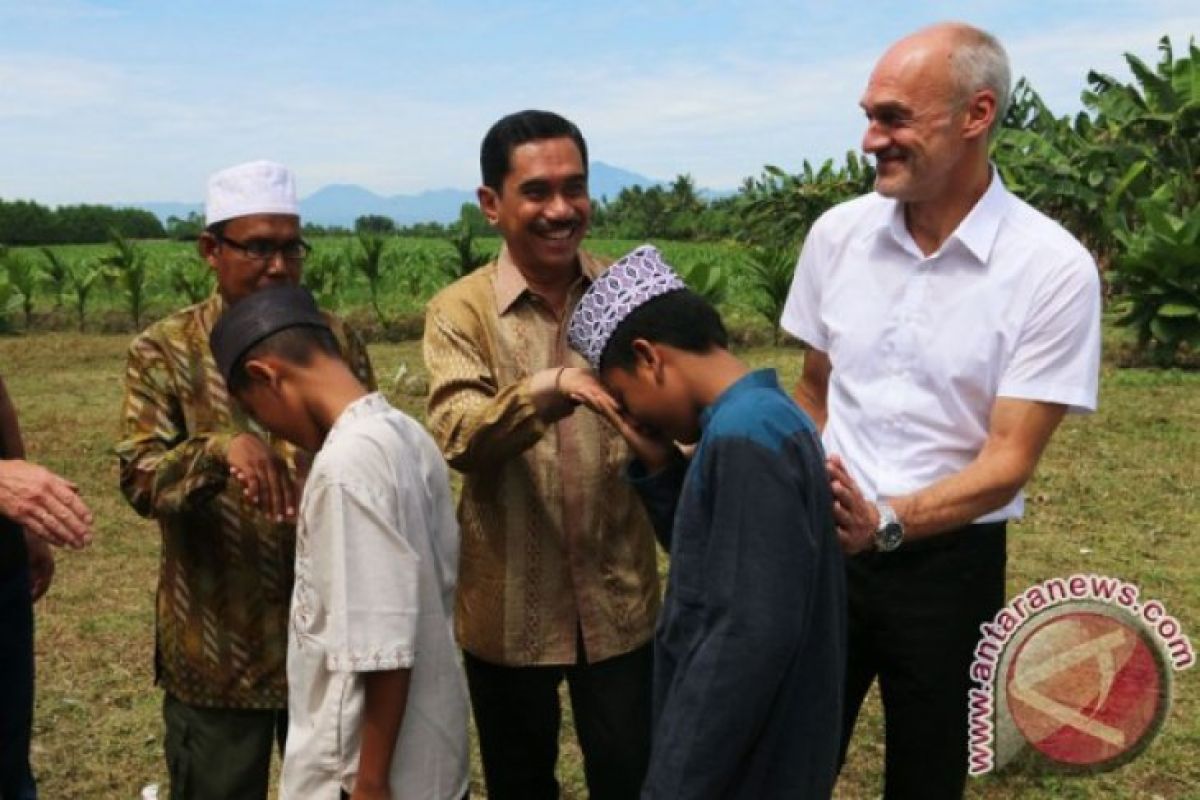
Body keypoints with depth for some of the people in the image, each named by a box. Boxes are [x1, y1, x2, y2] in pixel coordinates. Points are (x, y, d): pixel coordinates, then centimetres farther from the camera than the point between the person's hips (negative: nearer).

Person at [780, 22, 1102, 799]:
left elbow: (1008, 462, -17)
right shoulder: (838, 234, -4)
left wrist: (887, 522, -32)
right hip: (824, 543, 3)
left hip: (949, 561, -3)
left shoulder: (1054, 269, -16)